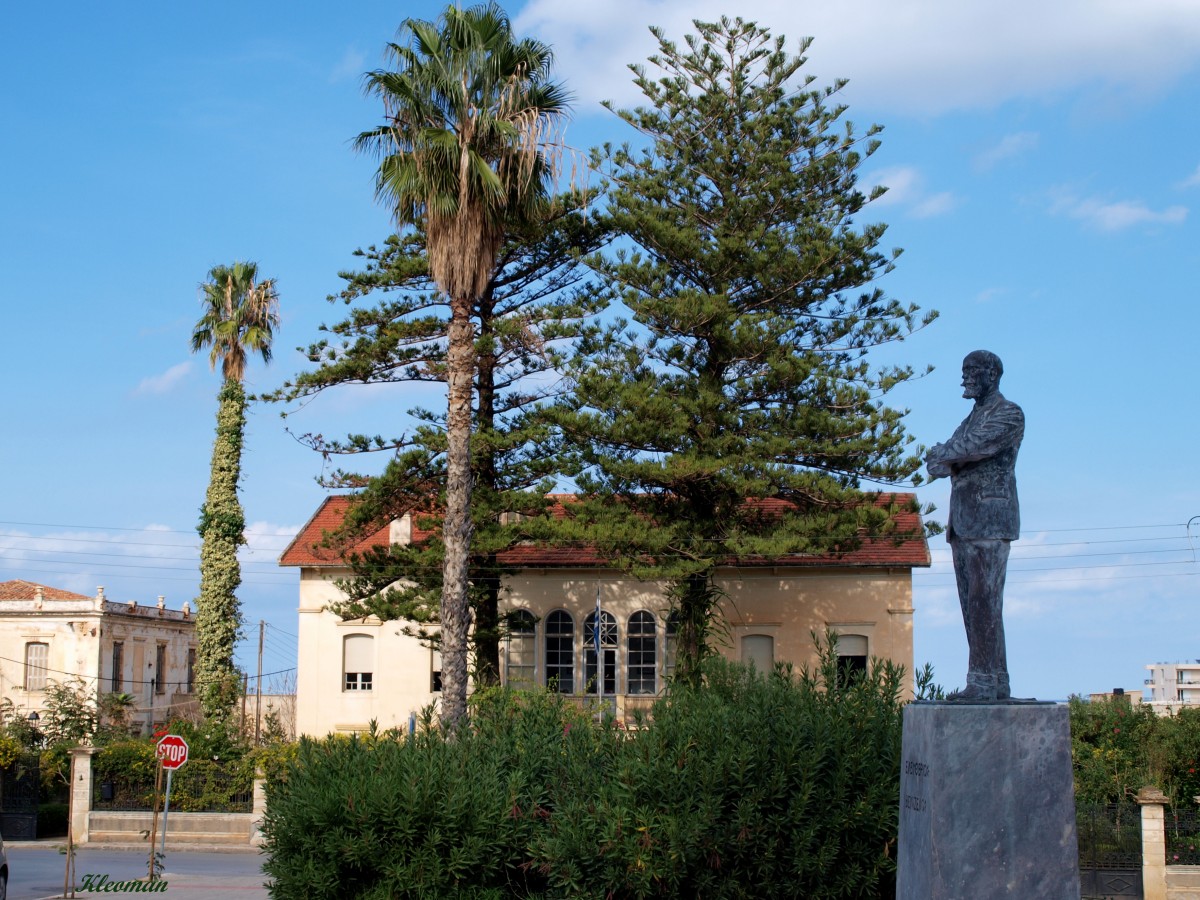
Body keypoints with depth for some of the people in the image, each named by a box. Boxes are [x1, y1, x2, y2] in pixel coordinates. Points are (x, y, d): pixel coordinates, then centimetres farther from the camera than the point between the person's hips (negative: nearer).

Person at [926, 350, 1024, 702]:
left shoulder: (1010, 414, -4)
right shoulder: (973, 419, 24)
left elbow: (975, 447, -18)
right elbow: (940, 459, 12)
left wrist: (941, 455, 0)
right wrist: (943, 458, -11)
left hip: (990, 518, -9)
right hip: (963, 521, 9)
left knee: (984, 600, -13)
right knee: (972, 603, 5)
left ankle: (984, 682, -14)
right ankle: (995, 681, 7)